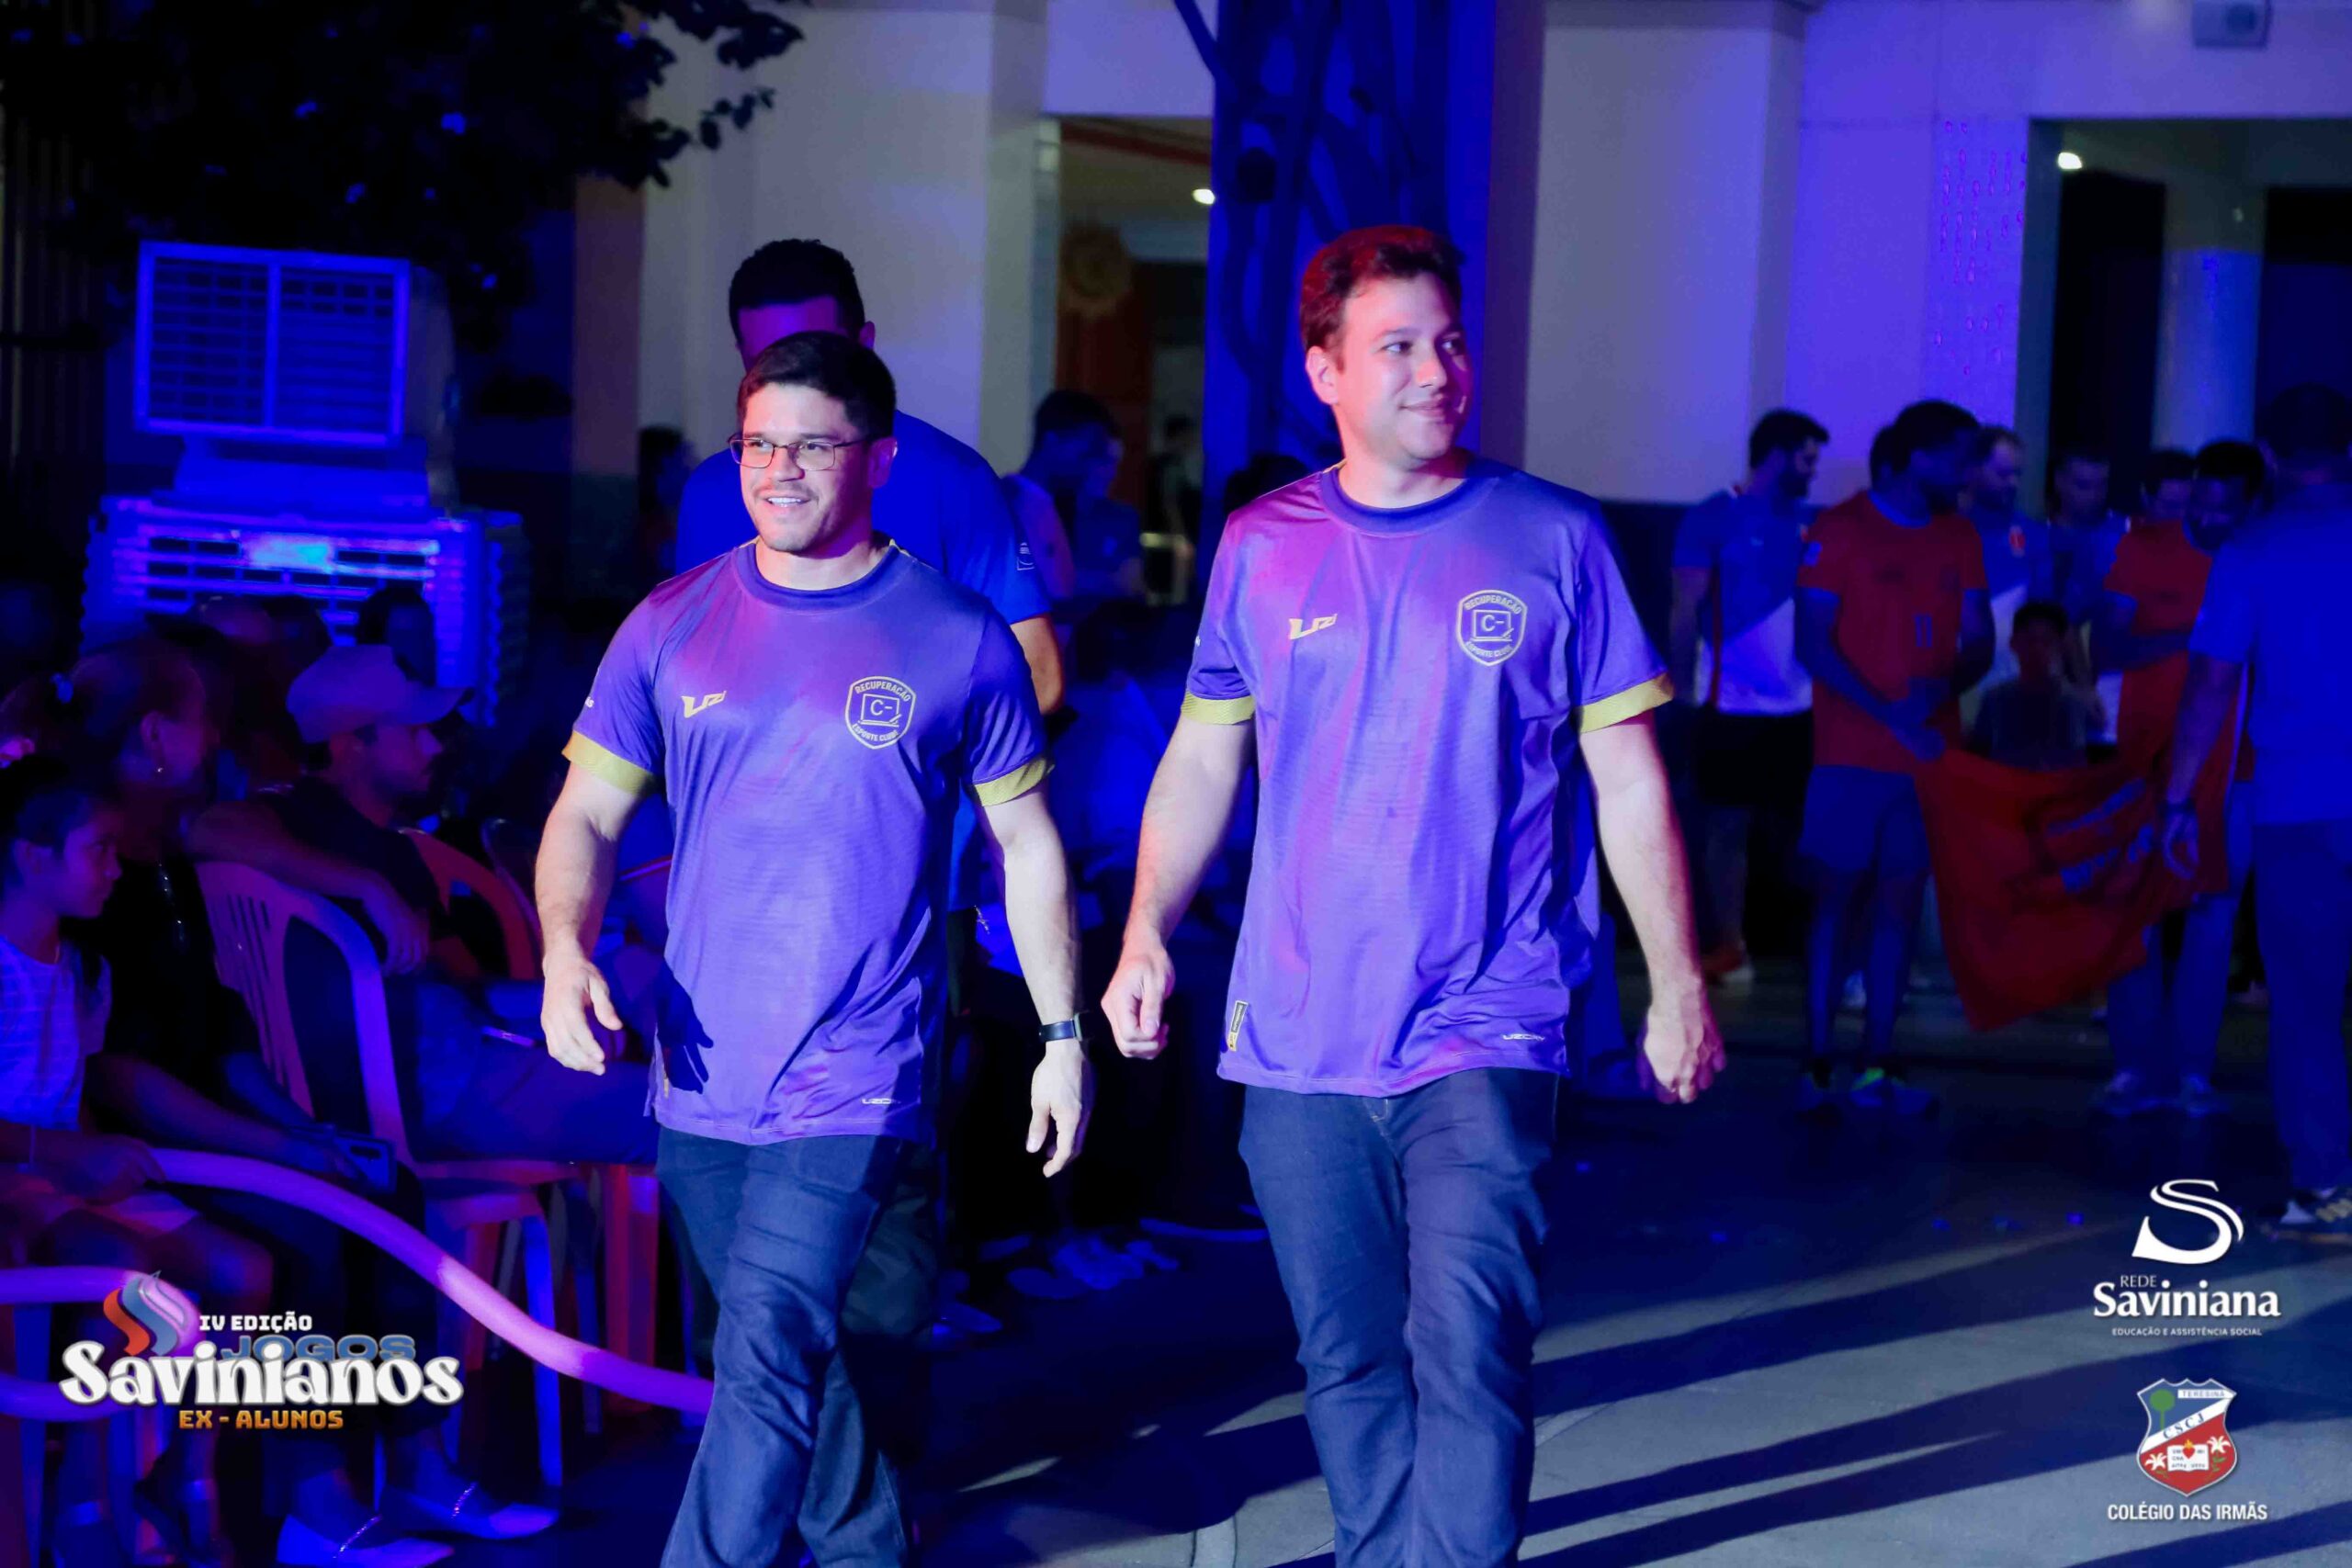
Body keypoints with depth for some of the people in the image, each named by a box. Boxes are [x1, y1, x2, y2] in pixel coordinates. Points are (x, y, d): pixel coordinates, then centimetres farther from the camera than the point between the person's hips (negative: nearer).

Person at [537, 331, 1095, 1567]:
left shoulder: (959, 641, -3)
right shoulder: (672, 628, 4)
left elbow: (1028, 844, 6)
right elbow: (586, 816, 6)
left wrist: (1063, 1035, 5)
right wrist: (566, 952, -13)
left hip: (857, 1081, -4)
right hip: (703, 1082, 4)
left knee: (769, 1350, -18)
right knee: (787, 1358, 18)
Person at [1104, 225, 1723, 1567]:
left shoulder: (1554, 540, 0)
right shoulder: (1262, 547, 6)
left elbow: (1628, 778, 3)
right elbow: (1202, 762, 12)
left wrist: (1679, 983, 3)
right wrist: (1146, 937, 0)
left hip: (1484, 1034, -3)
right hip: (1298, 1040, 3)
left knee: (1469, 1347, -15)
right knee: (1349, 1359, 10)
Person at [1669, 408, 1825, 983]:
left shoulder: (1808, 523, 10)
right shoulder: (1713, 519, -3)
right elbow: (1685, 612, -4)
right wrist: (1680, 691, -9)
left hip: (1798, 705, 4)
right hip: (1733, 705, -4)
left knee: (1803, 826, 3)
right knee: (1728, 825, 2)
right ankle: (1730, 946, 9)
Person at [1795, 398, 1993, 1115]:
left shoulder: (1959, 539, 11)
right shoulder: (1841, 530, -4)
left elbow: (1979, 643, 12)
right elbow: (1812, 642, -8)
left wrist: (1944, 686, -11)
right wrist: (1891, 715, -15)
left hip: (1927, 753, 4)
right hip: (1852, 753, -4)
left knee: (1900, 902, 4)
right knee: (1837, 899, -3)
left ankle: (1877, 1065, 7)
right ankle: (1816, 1064, 0)